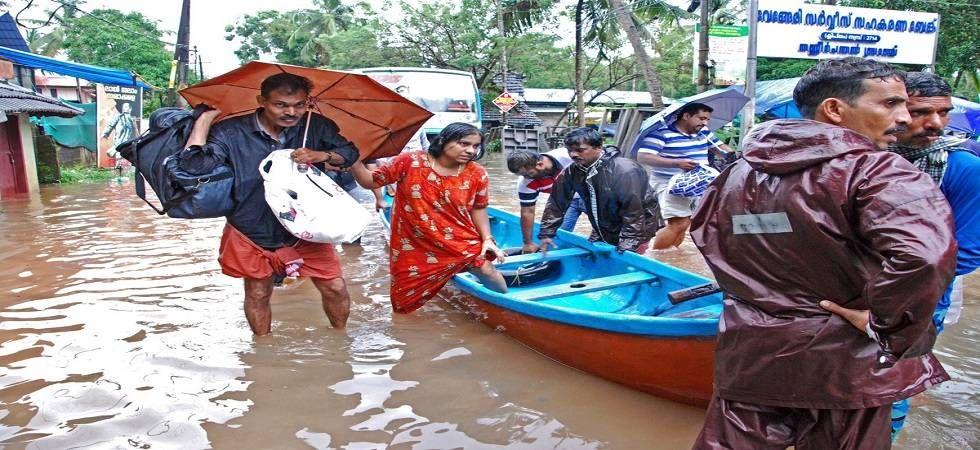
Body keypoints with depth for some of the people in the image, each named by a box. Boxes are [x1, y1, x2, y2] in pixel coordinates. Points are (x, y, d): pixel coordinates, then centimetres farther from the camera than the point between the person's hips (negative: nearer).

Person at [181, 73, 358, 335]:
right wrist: (204, 118, -20)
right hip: (252, 236, -1)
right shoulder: (231, 132, -13)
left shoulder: (317, 127, -7)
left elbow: (350, 152, 3)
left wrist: (322, 155, -17)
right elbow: (195, 165, -23)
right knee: (258, 295, 17)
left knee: (335, 288, 3)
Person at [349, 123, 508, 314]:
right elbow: (370, 182, -8)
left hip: (461, 241, 1)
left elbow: (478, 209, 5)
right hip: (415, 244, -1)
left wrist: (487, 239, -5)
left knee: (487, 271, -3)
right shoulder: (409, 162, -16)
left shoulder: (477, 175, -10)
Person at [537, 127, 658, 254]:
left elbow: (634, 213, -29)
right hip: (602, 232, 6)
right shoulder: (571, 172, -10)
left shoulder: (624, 171, -29)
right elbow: (556, 203, 0)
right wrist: (545, 233, -1)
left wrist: (626, 246, -28)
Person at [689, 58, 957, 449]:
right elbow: (924, 255, -32)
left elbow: (705, 234, 17)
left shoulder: (738, 174, 5)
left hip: (747, 358, 4)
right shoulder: (876, 171, -16)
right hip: (845, 366, -4)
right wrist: (885, 325, -17)